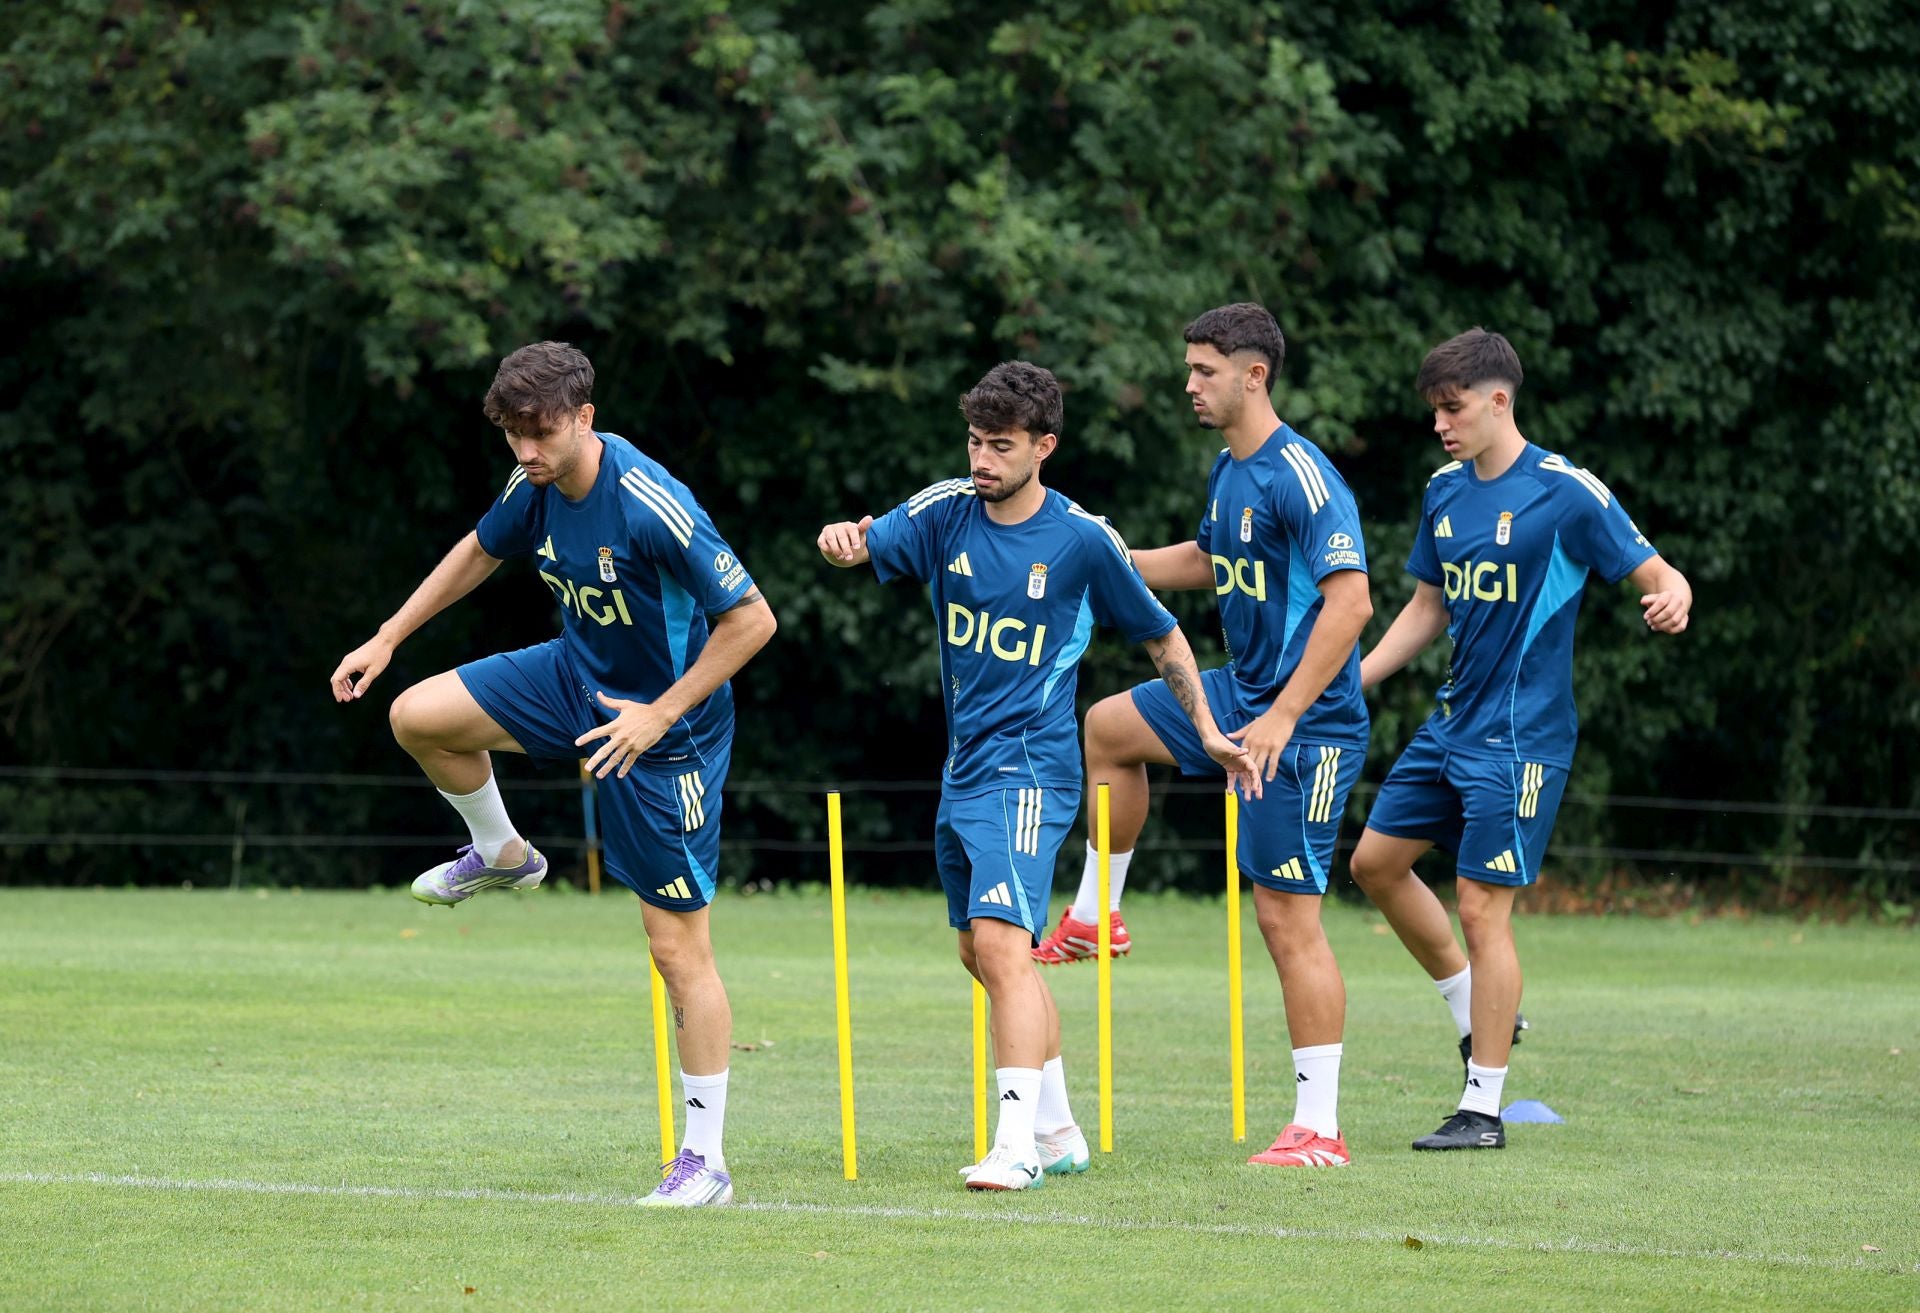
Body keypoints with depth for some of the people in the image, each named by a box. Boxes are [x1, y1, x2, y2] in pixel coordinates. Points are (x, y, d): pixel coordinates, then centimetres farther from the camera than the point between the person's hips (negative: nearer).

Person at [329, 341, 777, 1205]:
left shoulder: (651, 507, -31)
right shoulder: (535, 485, -7)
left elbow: (751, 620, -26)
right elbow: (480, 552, 15)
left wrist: (659, 716, -25)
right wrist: (388, 638, 14)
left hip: (664, 721, -7)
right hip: (578, 677, 7)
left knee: (679, 946, -5)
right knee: (419, 717, -5)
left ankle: (705, 1160, 2)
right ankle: (502, 855, 23)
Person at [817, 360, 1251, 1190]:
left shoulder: (1083, 539, -7)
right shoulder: (946, 513, 3)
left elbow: (1161, 638, 6)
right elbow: (870, 545, -13)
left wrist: (1207, 730, 2)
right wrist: (843, 539, -36)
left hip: (1028, 770, -7)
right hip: (963, 771, 7)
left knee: (1000, 941, -22)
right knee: (984, 953, 16)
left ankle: (1017, 1145, -27)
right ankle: (1059, 1133, 31)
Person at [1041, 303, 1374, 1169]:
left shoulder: (1301, 477, -20)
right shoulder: (1230, 470, 11)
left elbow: (1350, 600, -27)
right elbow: (1206, 561, 31)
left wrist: (1284, 715, -29)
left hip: (1304, 724, -10)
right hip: (1242, 693, 10)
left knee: (1289, 919, -9)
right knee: (1107, 727, 21)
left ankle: (1319, 1129, -6)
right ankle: (1096, 917, 35)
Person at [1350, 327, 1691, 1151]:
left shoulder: (1565, 494, -14)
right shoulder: (1446, 491, 8)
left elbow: (1658, 574, -13)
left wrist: (1673, 599, -36)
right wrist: (1352, 680, 15)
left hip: (1520, 736, -8)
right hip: (1452, 724, 8)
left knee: (1482, 907, -9)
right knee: (1376, 863, 12)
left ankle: (1483, 1109, -3)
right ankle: (1478, 1014, 28)